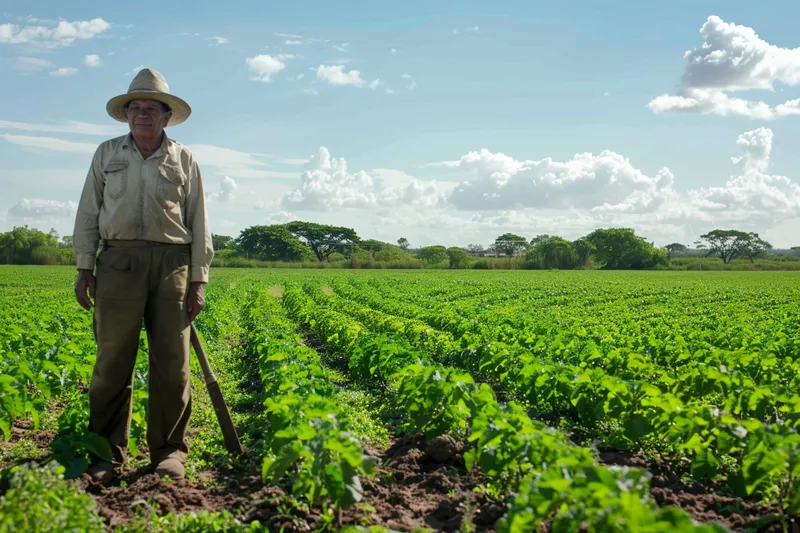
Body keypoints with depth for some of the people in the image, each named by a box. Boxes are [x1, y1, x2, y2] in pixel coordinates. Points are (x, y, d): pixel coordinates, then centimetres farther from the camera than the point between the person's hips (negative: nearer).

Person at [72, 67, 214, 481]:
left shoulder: (184, 159, 12)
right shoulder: (107, 154, 15)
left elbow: (198, 222, 11)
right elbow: (88, 214, 14)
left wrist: (198, 280, 4)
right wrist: (84, 268, 4)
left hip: (172, 262, 0)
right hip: (119, 261, 0)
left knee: (171, 362, -2)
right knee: (113, 359, -2)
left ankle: (169, 451, 8)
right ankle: (108, 453, 8)